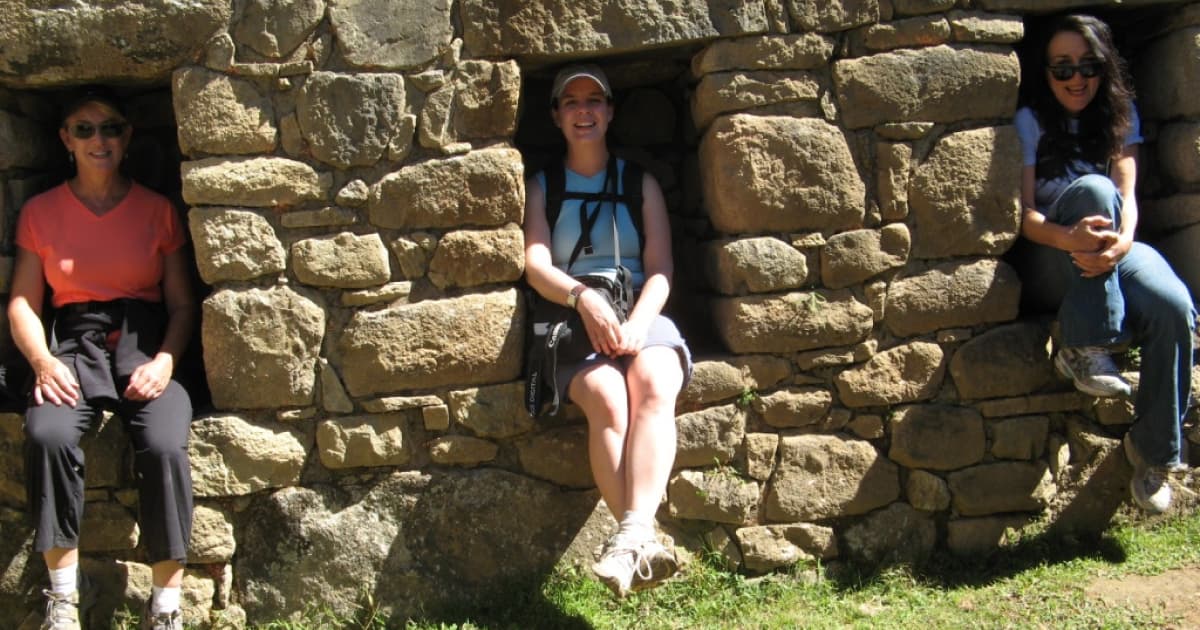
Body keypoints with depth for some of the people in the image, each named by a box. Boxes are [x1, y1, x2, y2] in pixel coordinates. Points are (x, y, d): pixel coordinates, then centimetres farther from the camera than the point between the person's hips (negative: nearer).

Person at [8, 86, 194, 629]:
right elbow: (22, 303, 8)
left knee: (164, 446, -31)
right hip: (74, 345, 1)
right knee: (47, 435, -32)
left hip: (144, 345, -1)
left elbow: (181, 303, 8)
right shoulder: (41, 212, 11)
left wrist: (165, 360, -10)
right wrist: (43, 361, -11)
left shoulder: (156, 210, 9)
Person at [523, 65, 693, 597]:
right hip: (574, 324, -1)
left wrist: (637, 324, -14)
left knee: (653, 387, -34)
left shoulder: (640, 183, 19)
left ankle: (633, 535, -48)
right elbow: (535, 265, 2)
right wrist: (583, 297, -20)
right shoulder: (541, 187, 18)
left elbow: (660, 271, 8)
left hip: (643, 318, 1)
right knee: (606, 395, -34)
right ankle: (642, 545, -42)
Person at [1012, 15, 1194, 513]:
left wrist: (1123, 240, -28)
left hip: (1112, 253, 3)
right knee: (1092, 188, -34)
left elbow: (1126, 193, -4)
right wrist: (1070, 238, -32)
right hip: (1051, 262, -3)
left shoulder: (1120, 116, 11)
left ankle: (1153, 451, -13)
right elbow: (1024, 214, -9)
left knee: (1173, 307, -31)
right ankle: (1087, 349, -33)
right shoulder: (1030, 123, 1)